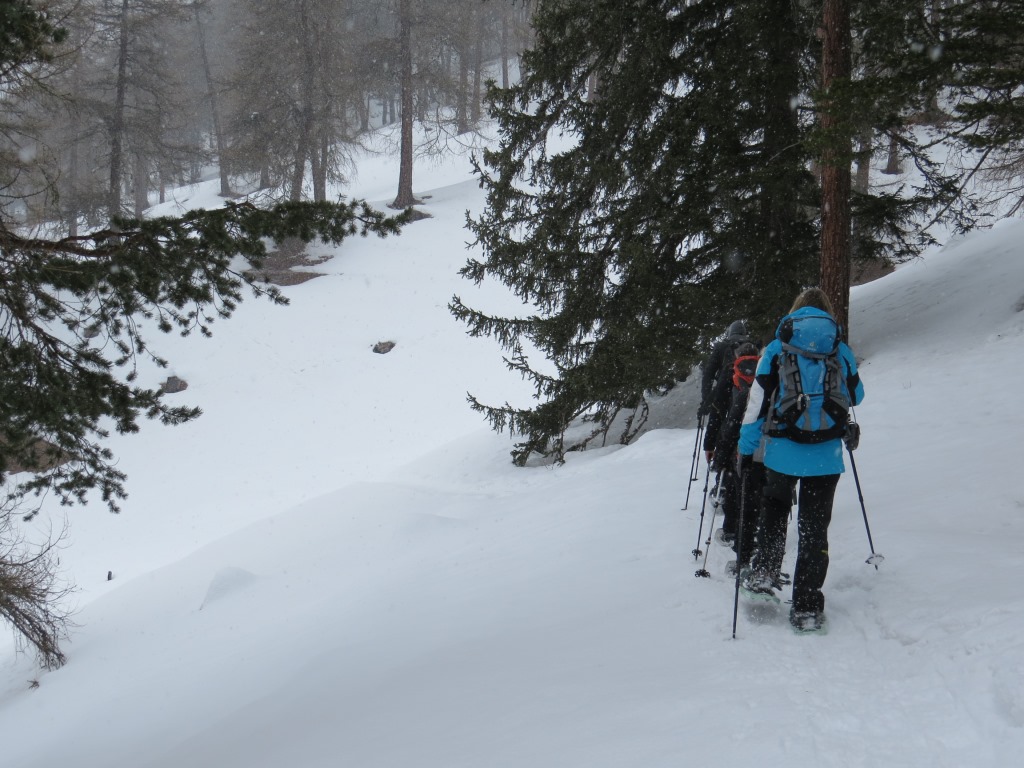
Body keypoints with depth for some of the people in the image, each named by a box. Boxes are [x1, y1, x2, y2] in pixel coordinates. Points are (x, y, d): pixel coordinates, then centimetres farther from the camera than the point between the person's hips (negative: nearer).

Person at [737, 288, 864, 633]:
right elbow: (855, 396, 18)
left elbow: (758, 402, -3)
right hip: (826, 455, 0)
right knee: (814, 527, 7)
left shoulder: (777, 349, -1)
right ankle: (806, 609, 6)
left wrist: (746, 447, 5)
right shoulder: (842, 352, 3)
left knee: (774, 507, 27)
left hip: (782, 451, 0)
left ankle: (763, 572, 14)